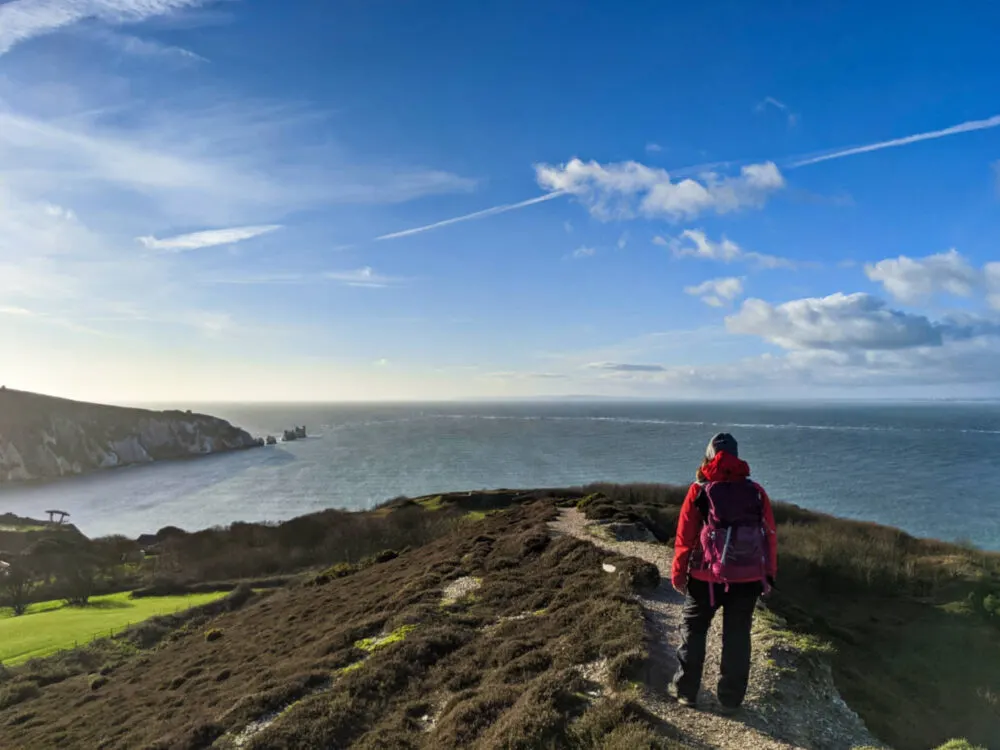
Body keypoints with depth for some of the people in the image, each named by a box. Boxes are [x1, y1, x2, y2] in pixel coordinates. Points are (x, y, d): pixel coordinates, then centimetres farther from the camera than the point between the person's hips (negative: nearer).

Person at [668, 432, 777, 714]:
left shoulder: (699, 491, -6)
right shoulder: (756, 491, 0)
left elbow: (684, 537, -6)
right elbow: (770, 535, 3)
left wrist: (678, 574, 4)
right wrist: (769, 575, 13)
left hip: (706, 577, -2)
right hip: (748, 578, 2)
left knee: (693, 631, 16)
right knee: (737, 638, 14)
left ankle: (686, 691, 23)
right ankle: (731, 698, 22)